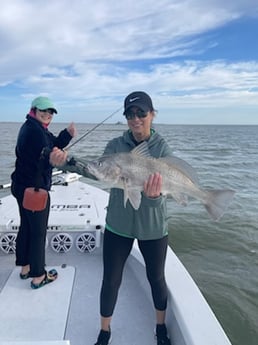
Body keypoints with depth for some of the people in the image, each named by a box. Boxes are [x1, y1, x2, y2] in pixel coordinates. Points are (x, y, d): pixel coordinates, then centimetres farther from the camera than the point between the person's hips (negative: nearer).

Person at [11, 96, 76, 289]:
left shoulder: (30, 127, 13)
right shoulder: (35, 131, -20)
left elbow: (53, 146, 10)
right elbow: (43, 158, -30)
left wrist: (67, 135, -4)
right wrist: (51, 159, -50)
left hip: (23, 187, 10)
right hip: (35, 189, -10)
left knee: (26, 227, 19)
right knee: (38, 232, 1)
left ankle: (25, 267, 35)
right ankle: (38, 276, 14)